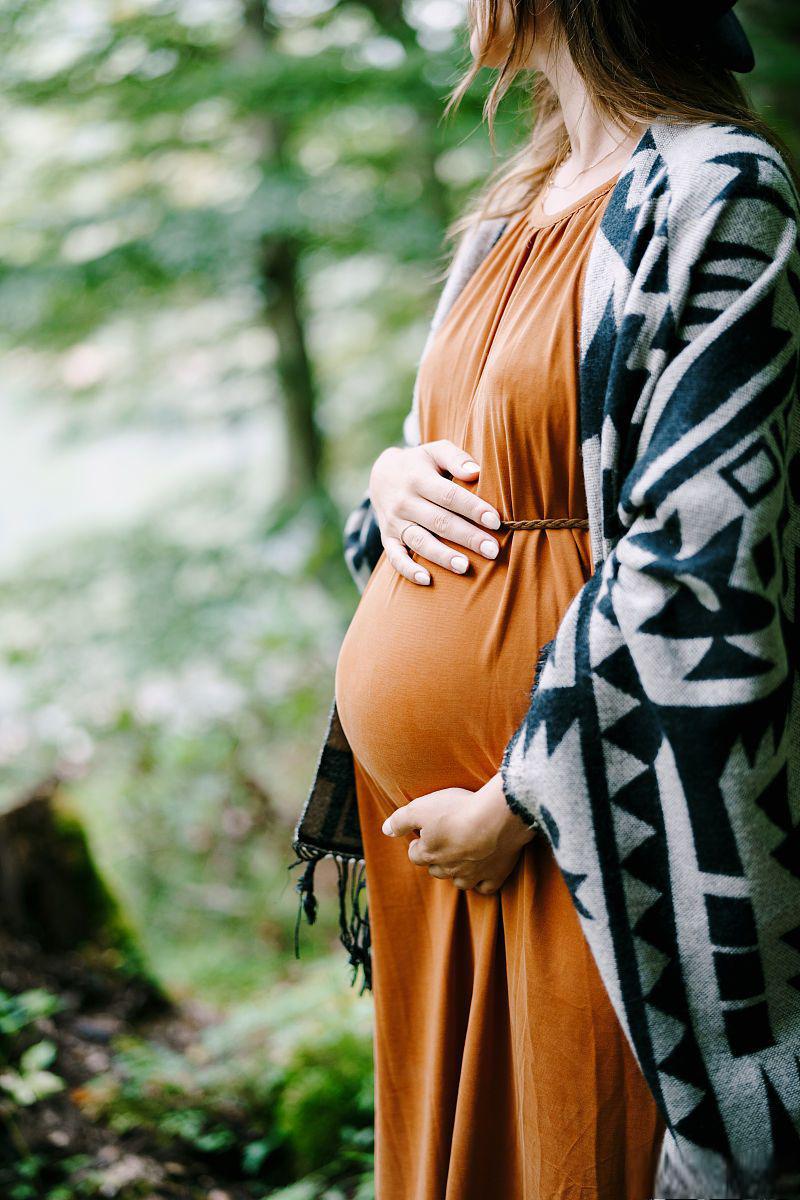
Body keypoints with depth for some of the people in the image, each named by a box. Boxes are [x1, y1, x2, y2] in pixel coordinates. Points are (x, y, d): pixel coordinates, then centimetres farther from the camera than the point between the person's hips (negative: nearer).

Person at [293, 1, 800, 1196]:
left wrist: (517, 801, -16)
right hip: (415, 783, 8)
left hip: (568, 806, -8)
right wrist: (395, 476, -1)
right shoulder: (517, 208, 13)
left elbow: (692, 562, -19)